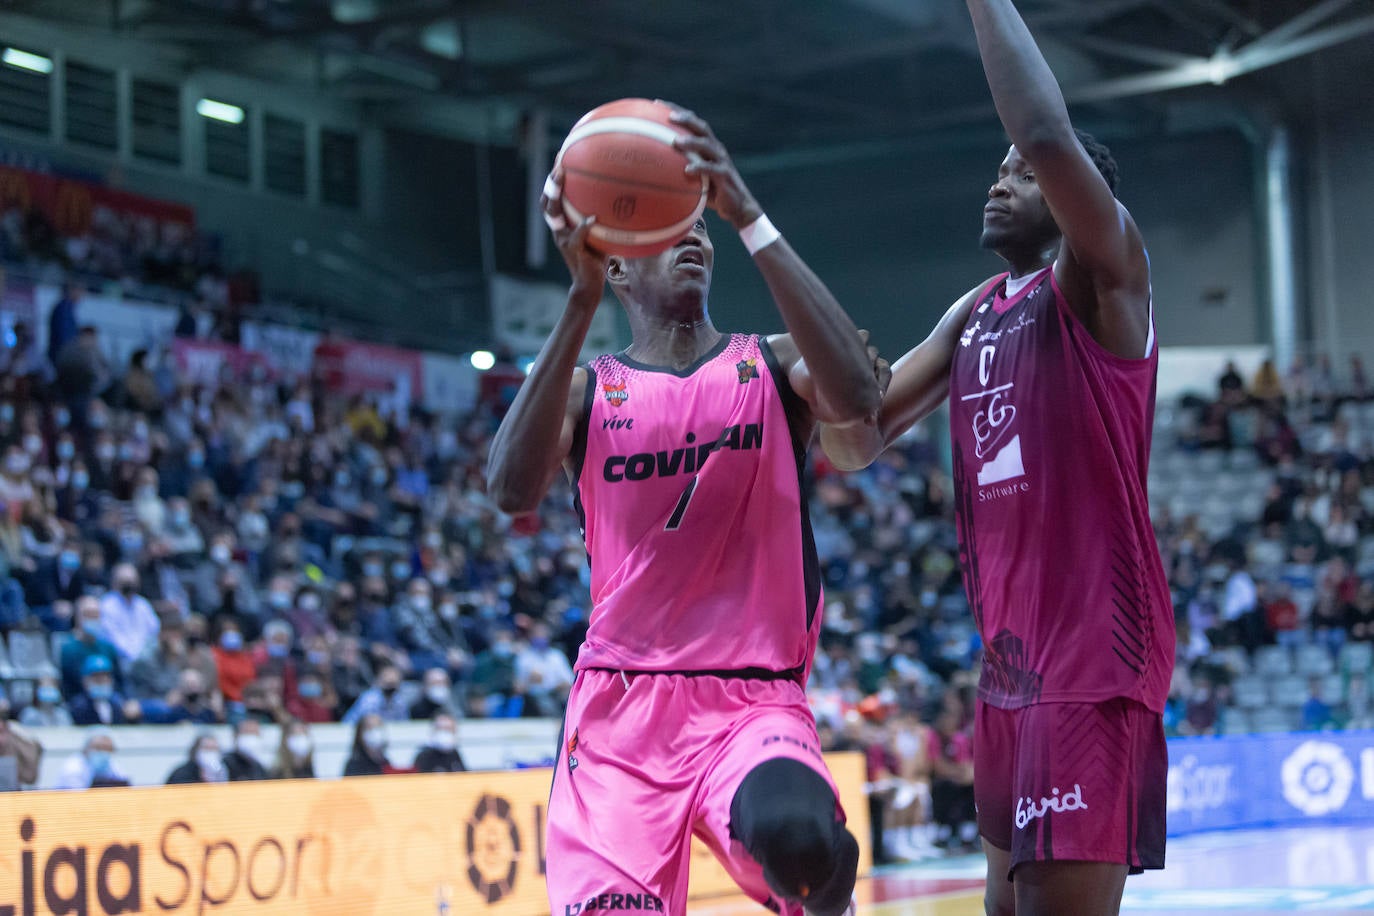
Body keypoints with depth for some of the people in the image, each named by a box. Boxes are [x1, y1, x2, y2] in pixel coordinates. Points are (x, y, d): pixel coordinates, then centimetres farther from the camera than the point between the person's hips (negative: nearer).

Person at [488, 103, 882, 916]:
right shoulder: (587, 387, 8)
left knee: (792, 835, -34)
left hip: (756, 704, -2)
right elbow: (513, 490, -14)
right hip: (620, 705, 2)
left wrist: (750, 219, -19)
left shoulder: (772, 367, 8)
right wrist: (582, 299, -20)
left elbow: (858, 396, -17)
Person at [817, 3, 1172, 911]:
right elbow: (860, 441, 15)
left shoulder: (1101, 277, -6)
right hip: (1010, 662, 9)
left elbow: (1050, 137, -25)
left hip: (1096, 658, -9)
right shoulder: (973, 314, 18)